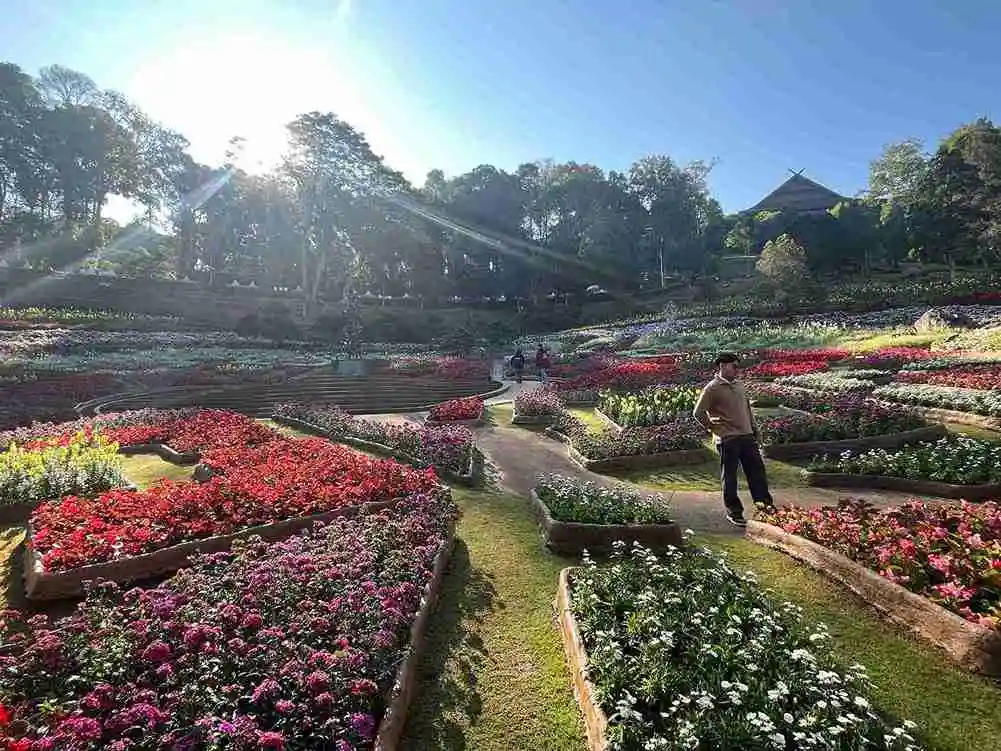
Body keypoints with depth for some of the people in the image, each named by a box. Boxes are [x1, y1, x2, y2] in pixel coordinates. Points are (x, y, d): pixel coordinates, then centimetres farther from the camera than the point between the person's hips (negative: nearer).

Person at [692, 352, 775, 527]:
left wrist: (754, 427, 19)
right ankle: (734, 513, 16)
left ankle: (766, 504, 25)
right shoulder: (713, 388, -10)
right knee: (729, 477, 4)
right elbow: (698, 412, -12)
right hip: (728, 440, -7)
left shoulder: (739, 385, 14)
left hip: (747, 436, 7)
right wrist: (713, 428, -6)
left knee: (757, 470, 12)